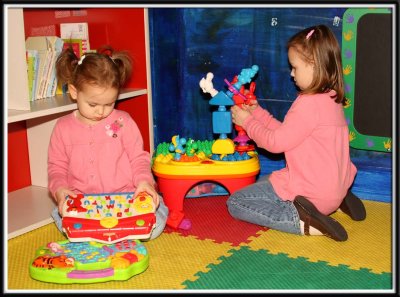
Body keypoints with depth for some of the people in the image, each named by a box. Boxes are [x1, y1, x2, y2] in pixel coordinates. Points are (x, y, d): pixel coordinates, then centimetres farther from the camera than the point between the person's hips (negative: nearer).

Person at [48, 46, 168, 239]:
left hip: (125, 195, 0)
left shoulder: (122, 121, 3)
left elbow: (138, 157, 7)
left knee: (155, 223, -25)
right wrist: (60, 189, -10)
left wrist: (143, 180, -14)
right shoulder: (63, 127, 5)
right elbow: (57, 166, 11)